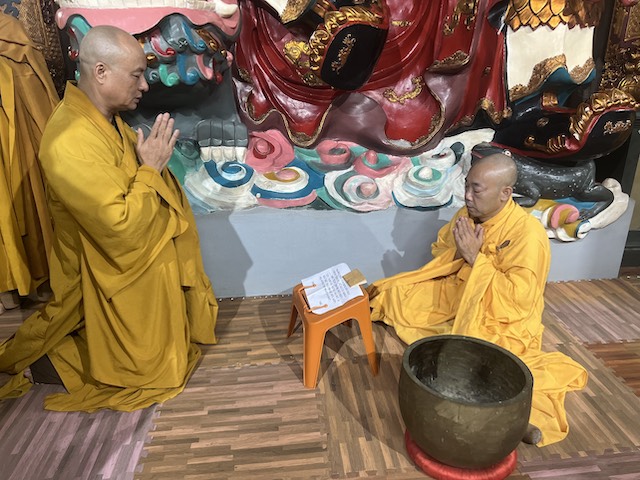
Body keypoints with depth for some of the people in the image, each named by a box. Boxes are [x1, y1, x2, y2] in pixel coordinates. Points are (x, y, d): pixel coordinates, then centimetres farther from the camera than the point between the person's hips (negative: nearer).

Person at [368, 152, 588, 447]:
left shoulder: (528, 234, -25)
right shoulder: (468, 213, -6)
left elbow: (520, 298, -29)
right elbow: (439, 250, 7)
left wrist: (475, 257, -29)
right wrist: (458, 250, -16)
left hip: (500, 319, -6)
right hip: (457, 294, 6)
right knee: (396, 292, -2)